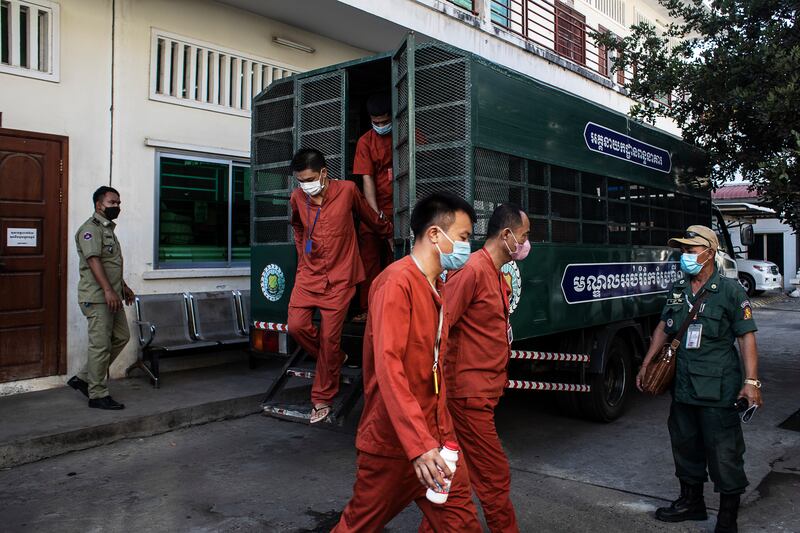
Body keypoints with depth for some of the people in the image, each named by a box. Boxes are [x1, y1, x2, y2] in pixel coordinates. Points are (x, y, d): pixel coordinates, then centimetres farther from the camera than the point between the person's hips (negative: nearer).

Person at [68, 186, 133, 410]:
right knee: (101, 345, -5)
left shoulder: (108, 228, 20)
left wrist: (123, 286, 26)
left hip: (112, 296, 10)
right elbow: (93, 260, -23)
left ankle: (83, 378, 21)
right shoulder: (91, 229, -12)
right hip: (97, 297, -10)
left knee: (121, 337, 13)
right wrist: (108, 290, -30)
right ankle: (97, 395, 4)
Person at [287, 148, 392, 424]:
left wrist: (390, 231, 25)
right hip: (309, 274, 4)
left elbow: (370, 216, 11)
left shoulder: (347, 190, -8)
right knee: (296, 325, -8)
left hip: (339, 278, -4)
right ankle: (334, 360, 20)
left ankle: (323, 398, 14)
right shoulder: (297, 198, 1)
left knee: (329, 337, -2)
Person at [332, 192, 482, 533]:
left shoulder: (438, 289, 12)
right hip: (393, 438, -8)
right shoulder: (397, 281, -17)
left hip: (432, 435, 8)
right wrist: (418, 444, -35)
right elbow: (388, 366, -27)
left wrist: (442, 436, 14)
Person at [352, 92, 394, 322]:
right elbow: (367, 179, -4)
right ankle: (368, 310, 1)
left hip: (400, 208, -1)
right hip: (375, 209, 1)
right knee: (369, 260, -4)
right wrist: (376, 214, -15)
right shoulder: (365, 142, 3)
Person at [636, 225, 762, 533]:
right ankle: (691, 501, 36)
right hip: (683, 385, 6)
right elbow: (663, 328, 19)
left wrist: (751, 382, -18)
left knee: (724, 451, -1)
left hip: (718, 389, -6)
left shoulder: (730, 291, -7)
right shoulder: (677, 290, 10)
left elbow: (746, 336, -10)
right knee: (685, 444, 18)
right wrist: (645, 366, 18)